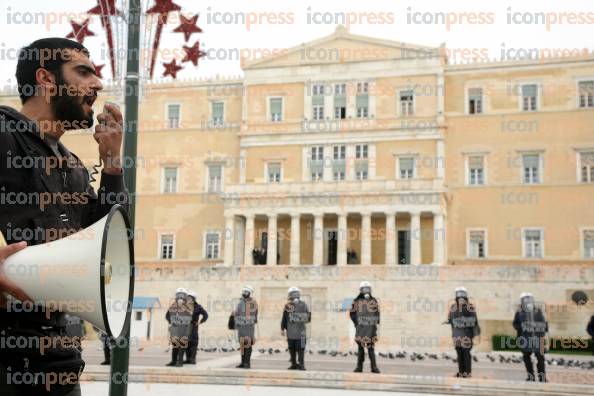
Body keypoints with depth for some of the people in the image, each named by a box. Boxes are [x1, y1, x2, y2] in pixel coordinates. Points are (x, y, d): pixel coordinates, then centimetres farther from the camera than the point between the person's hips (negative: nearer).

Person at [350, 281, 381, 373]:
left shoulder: (374, 301, 6)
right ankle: (359, 367, 10)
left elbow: (377, 314, 11)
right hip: (360, 328, 1)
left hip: (371, 327, 0)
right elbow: (352, 313, 8)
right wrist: (357, 322, -3)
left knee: (371, 347, -5)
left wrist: (376, 323, -1)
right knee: (360, 347, 5)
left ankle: (374, 367, -2)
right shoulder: (357, 301, 4)